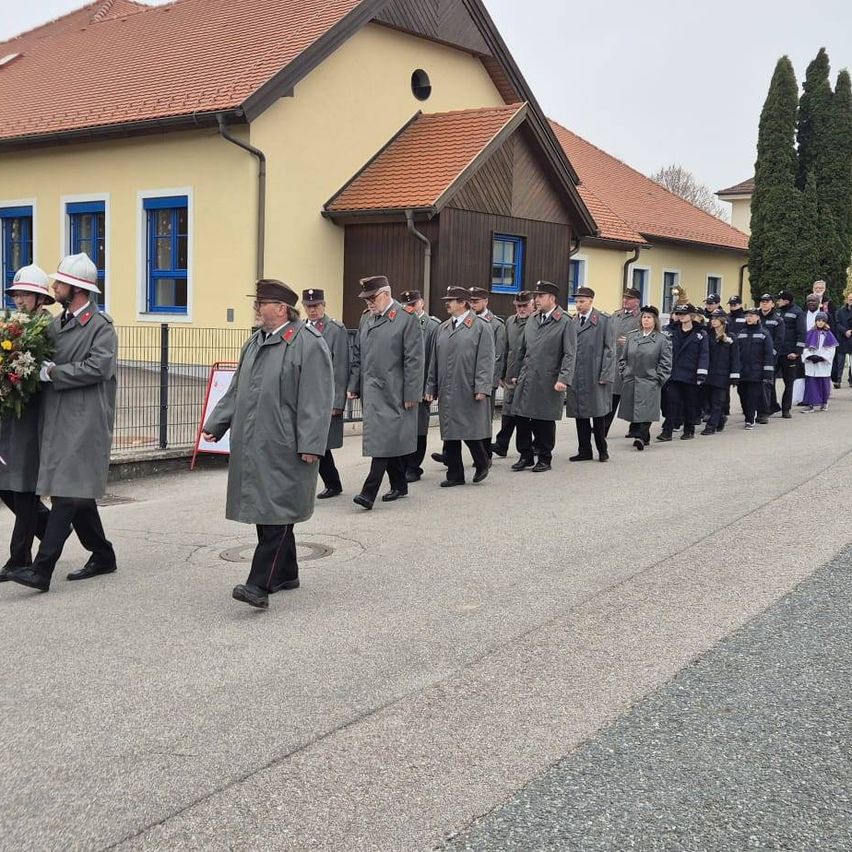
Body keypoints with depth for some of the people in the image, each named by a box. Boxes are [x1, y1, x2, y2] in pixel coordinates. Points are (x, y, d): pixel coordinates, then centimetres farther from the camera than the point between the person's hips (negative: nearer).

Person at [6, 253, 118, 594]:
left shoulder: (101, 325, -7)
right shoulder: (57, 324, 16)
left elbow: (99, 367, -19)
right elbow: (45, 360, 18)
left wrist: (53, 373, -15)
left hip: (85, 422, -8)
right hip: (58, 421, 8)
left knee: (67, 493, -10)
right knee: (76, 492, 13)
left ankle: (42, 570, -13)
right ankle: (102, 556, 26)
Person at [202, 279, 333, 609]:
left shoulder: (308, 343, -11)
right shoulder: (256, 341, 14)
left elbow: (316, 400, -15)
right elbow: (236, 390, 21)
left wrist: (311, 445, -19)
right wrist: (215, 425, 15)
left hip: (284, 449, -8)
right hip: (253, 446, 8)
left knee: (276, 511, -7)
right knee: (264, 507, 14)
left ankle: (260, 585, -9)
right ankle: (285, 574, 27)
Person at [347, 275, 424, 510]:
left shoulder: (407, 319, -8)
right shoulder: (366, 318, 12)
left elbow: (414, 361, -10)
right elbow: (357, 355, 16)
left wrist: (410, 395, -12)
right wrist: (354, 386, 11)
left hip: (392, 393, -7)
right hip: (370, 391, 7)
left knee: (383, 439, -10)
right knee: (391, 439, 14)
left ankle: (369, 492, -13)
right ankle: (399, 486, 25)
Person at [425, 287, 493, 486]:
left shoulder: (481, 327, -2)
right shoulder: (443, 328, 14)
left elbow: (486, 361, -8)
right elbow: (434, 361, 17)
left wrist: (482, 388, -15)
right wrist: (431, 388, 13)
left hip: (469, 393, -6)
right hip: (446, 392, 6)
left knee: (471, 432, -3)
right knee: (449, 434, 7)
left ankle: (482, 464, 21)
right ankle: (455, 474, 15)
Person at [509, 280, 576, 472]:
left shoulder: (565, 323, -6)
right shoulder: (531, 320, 13)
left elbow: (569, 355, -10)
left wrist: (563, 379, -19)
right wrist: (515, 374, 16)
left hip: (547, 382, -5)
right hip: (526, 380, 5)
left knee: (545, 421, 3)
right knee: (522, 418, 4)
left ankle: (544, 458, 17)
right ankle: (526, 456, 17)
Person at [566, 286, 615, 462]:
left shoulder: (604, 320, -3)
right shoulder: (573, 322, 10)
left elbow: (609, 349, -5)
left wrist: (605, 375, -11)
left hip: (595, 378, -4)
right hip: (576, 377, 4)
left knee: (598, 414, 3)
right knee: (580, 415, 7)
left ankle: (602, 450, 16)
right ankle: (584, 451, 16)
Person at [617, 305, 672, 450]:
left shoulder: (662, 340, -1)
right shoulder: (631, 336, 10)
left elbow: (665, 363, -1)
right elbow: (623, 358, 16)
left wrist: (658, 379, -6)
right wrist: (624, 373, 7)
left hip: (649, 383, -4)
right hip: (630, 381, 4)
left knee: (645, 411, -13)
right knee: (632, 411, 7)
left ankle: (641, 437, -16)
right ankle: (644, 437, 19)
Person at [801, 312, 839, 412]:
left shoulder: (828, 335, 3)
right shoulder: (810, 334, 6)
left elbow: (831, 349, -2)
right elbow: (805, 347, 4)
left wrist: (821, 357, -13)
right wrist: (810, 356, -12)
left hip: (824, 364, -1)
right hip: (811, 364, 1)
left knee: (823, 383, 3)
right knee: (810, 383, -4)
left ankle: (824, 403, 17)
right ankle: (810, 404, -3)